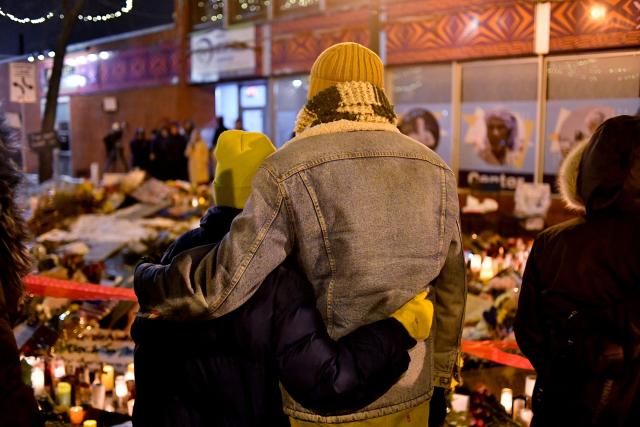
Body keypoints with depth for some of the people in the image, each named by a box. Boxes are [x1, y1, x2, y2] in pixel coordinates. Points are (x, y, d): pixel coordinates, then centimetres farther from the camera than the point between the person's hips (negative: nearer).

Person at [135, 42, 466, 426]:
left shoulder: (290, 171, -17)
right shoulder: (433, 170, -2)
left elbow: (219, 286, -20)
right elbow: (449, 291, 3)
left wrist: (148, 281, 1)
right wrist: (438, 381, 16)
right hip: (408, 395, 4)